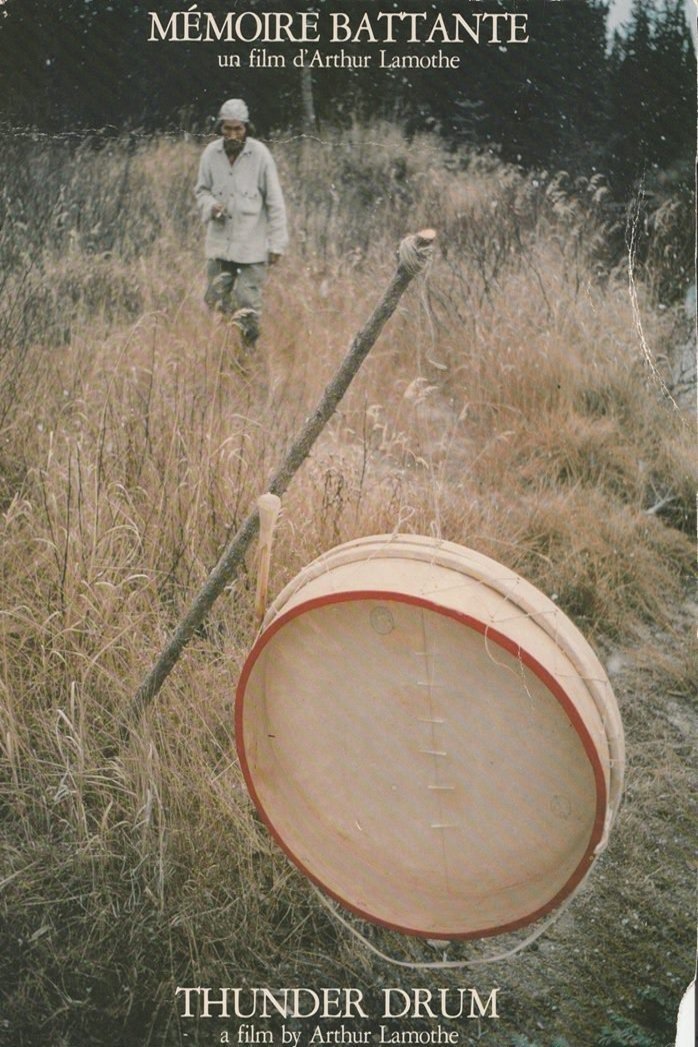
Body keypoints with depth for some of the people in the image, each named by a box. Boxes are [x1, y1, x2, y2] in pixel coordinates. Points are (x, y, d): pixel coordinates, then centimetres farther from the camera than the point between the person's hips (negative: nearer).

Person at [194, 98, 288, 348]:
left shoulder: (260, 155, -10)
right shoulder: (211, 153, -1)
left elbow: (275, 202, -5)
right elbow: (201, 189, 12)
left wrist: (276, 243, -5)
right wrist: (210, 205, -11)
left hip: (252, 245, -3)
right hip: (219, 241, 4)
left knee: (248, 306, -2)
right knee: (215, 300, 8)